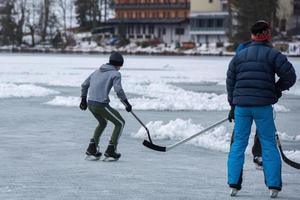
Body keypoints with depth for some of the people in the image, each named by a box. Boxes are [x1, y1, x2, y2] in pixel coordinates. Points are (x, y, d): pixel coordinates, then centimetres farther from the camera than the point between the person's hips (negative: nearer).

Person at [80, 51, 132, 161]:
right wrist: (126, 103, -8)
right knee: (120, 123, 9)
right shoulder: (115, 74, -2)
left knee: (102, 123, 31)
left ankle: (92, 149, 24)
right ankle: (110, 151, 5)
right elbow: (118, 90, -17)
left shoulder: (97, 71, 19)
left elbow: (84, 85, 24)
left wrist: (83, 99, 34)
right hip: (101, 105, -8)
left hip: (90, 104, 8)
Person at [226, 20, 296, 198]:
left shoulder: (239, 56, 10)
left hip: (241, 106, 3)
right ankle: (273, 187, 3)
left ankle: (234, 185, 7)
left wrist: (233, 106, 19)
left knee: (238, 143, 10)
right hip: (263, 106, -3)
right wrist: (277, 90, 11)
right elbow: (289, 76, -6)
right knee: (269, 145, 5)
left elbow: (230, 82, 12)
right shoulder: (273, 55, -3)